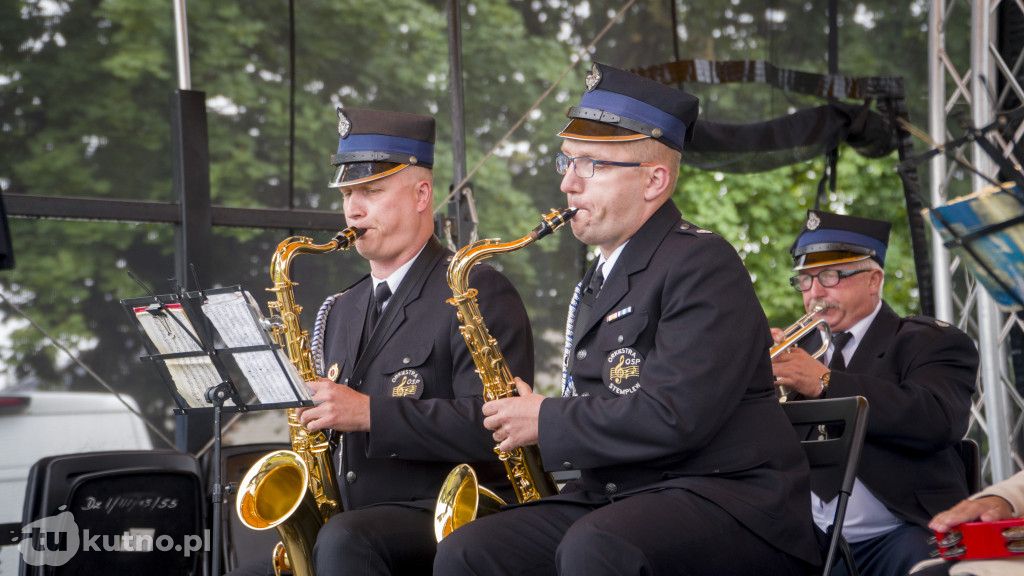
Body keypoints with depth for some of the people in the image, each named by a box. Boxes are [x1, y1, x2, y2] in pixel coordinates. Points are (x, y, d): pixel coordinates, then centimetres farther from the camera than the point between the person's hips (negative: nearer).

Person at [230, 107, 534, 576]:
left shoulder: (478, 293, -3)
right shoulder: (342, 311, 21)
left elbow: (491, 425, -16)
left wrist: (369, 413, -20)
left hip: (449, 519, -6)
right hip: (353, 519, 6)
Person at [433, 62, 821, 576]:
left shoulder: (701, 264, -10)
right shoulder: (598, 284, 21)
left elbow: (675, 417, -22)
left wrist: (547, 421, -11)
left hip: (729, 502, -8)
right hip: (612, 497, 9)